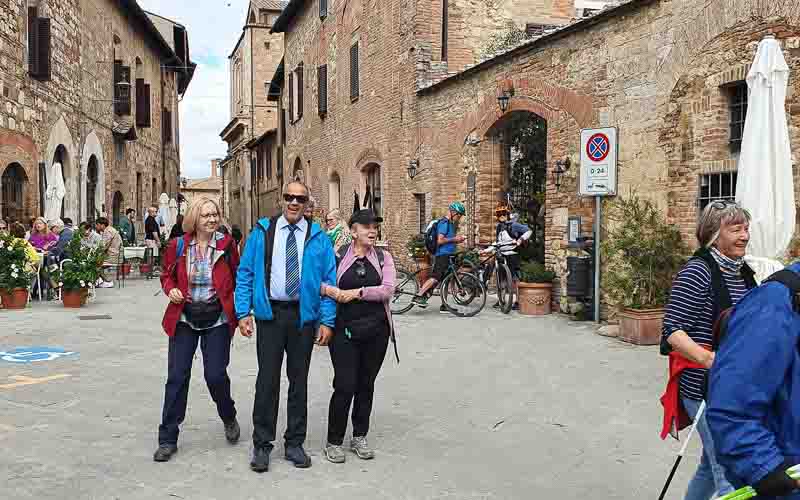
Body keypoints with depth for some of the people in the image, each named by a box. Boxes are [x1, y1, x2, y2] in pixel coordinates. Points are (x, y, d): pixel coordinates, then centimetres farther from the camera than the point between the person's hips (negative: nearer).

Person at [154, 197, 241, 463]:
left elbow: (237, 279, 4)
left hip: (218, 321, -1)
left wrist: (239, 311, -5)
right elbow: (167, 276, 12)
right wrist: (171, 290, -10)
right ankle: (168, 439, 13)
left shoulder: (226, 245, -5)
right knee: (176, 378, 2)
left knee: (215, 375, -4)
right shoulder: (178, 246, -2)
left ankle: (229, 418, 28)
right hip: (184, 320, 1)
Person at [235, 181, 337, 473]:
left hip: (304, 316, 1)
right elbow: (245, 273, 3)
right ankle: (262, 445, 12)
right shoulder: (262, 232, 3)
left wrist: (327, 321, -6)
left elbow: (328, 280, 2)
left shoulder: (318, 238, 3)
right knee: (267, 380, -1)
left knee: (299, 380, 10)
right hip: (270, 313, -1)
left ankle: (295, 444, 22)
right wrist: (243, 312, -6)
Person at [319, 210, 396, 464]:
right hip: (344, 330, -2)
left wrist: (357, 292, -14)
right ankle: (334, 442, 11)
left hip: (376, 331, 3)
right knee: (344, 386, -4)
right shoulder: (338, 256, 1)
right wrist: (332, 291, -21)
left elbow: (388, 290, -8)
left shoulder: (383, 258, 6)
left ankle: (359, 437, 26)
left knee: (366, 384, 11)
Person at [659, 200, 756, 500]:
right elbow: (672, 331, -19)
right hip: (707, 388, -8)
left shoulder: (744, 272, 10)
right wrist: (707, 358, -33)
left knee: (713, 464, 20)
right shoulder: (697, 272, -14)